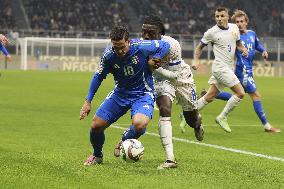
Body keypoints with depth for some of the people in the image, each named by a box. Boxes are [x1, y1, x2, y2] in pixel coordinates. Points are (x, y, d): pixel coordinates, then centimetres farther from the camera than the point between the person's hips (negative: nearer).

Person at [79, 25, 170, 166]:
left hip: (142, 94, -3)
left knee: (139, 124, -33)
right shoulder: (108, 55, -15)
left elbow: (165, 45, -6)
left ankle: (125, 142, 4)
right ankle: (97, 156, 29)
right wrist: (88, 101, 1)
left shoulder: (142, 47, -24)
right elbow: (98, 77, 2)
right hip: (120, 94, 3)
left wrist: (153, 60, -17)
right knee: (96, 126, -3)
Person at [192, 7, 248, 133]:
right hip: (220, 67, -6)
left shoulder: (234, 28, 8)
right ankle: (222, 117, 1)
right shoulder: (211, 32, -8)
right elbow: (200, 47, 4)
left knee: (210, 97, 8)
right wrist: (196, 60, -11)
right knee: (240, 93, -12)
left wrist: (243, 49, 0)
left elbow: (238, 43, 22)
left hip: (229, 68, 6)